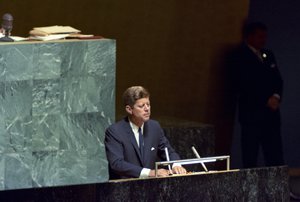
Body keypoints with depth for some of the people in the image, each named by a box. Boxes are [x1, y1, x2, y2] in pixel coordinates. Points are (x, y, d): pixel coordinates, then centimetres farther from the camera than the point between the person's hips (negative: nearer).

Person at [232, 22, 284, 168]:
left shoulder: (268, 55, 18)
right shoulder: (241, 56, -4)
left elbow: (277, 80, 16)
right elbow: (244, 85, -12)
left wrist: (276, 97, -5)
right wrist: (266, 100, -12)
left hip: (271, 112, 6)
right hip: (251, 113, -6)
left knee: (275, 156, 1)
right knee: (250, 158, -4)